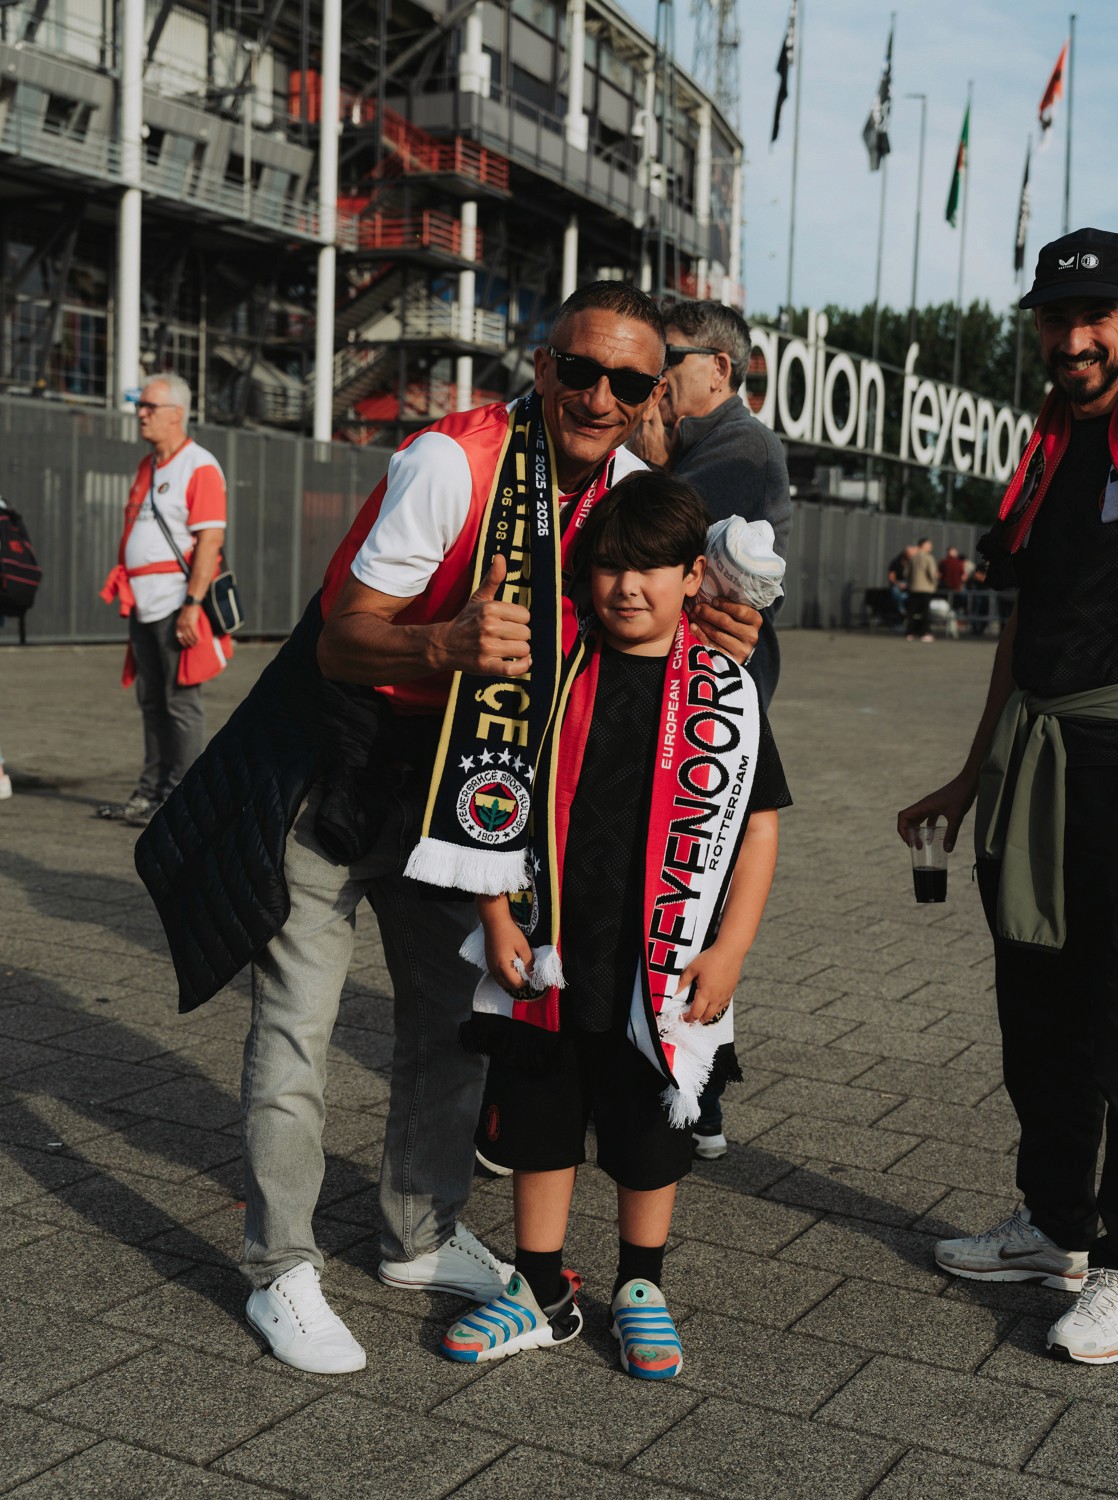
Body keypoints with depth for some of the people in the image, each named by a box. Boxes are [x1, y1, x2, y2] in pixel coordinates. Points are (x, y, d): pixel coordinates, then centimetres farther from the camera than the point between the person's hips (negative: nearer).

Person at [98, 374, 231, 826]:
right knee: (151, 702, 11)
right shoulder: (147, 466, 18)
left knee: (181, 702, -5)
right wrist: (124, 591, 17)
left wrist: (192, 605, -22)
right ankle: (151, 793, 18)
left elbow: (210, 539, -16)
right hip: (144, 605, 8)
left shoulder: (199, 467, -9)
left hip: (178, 604, -8)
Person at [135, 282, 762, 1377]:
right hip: (330, 761, -6)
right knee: (297, 1018, -4)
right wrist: (444, 645, -48)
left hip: (455, 771, 6)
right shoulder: (452, 461, -26)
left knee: (454, 1010, 12)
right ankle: (281, 1273, 11)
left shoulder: (627, 484, -6)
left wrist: (706, 628, -18)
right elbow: (341, 642, -27)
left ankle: (422, 1238, 30)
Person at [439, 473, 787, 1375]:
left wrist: (728, 949, -6)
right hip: (550, 958, 2)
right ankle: (544, 1293, 30)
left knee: (650, 1134, 12)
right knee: (538, 1123, 12)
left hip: (665, 970, -2)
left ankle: (641, 1291, 33)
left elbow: (760, 825, -1)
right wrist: (498, 916, -1)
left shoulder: (723, 692, -4)